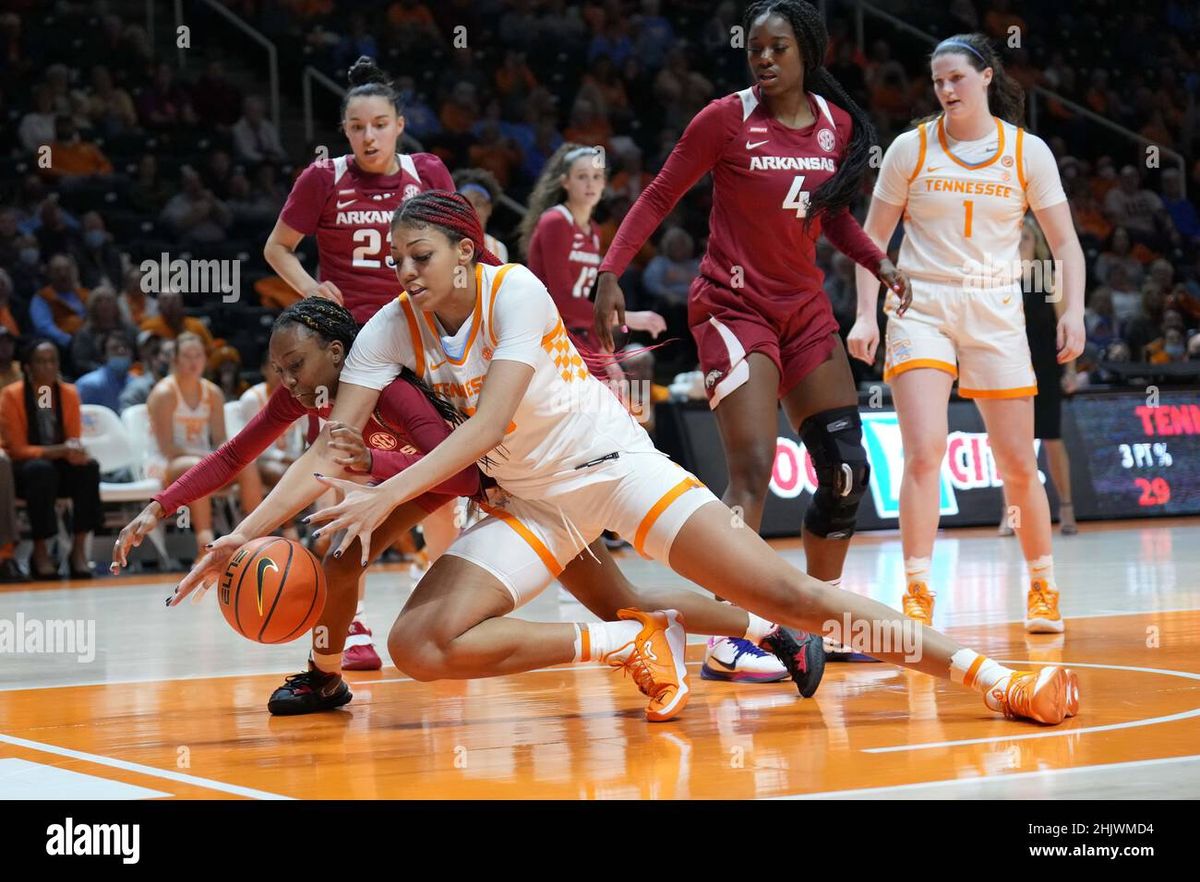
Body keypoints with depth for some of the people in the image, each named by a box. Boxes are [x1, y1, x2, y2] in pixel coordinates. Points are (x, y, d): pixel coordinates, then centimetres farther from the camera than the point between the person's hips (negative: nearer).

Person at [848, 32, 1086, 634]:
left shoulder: (1028, 151, 2)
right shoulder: (911, 148, 2)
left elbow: (1065, 243, 5)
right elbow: (873, 238, 7)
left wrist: (1073, 311, -8)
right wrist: (866, 314, -3)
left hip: (996, 313, 1)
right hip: (921, 308, -1)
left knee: (1019, 466, 4)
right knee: (923, 452, -17)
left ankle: (1043, 589, 23)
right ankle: (917, 595, -12)